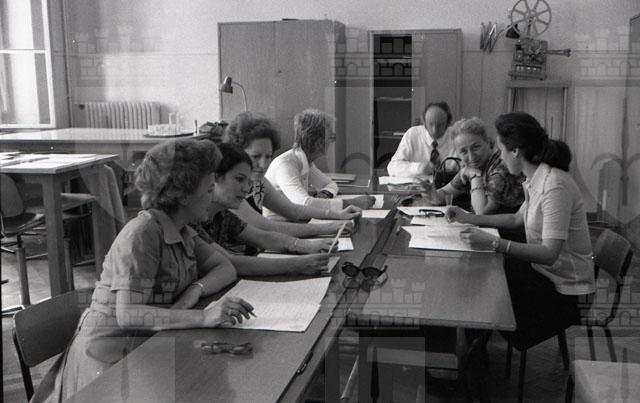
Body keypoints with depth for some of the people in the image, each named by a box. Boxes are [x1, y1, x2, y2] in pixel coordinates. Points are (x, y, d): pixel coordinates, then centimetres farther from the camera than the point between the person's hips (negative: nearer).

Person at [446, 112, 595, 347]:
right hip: (542, 269, 9)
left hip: (562, 287, -9)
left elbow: (549, 254, -31)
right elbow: (518, 219, 20)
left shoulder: (555, 186, -25)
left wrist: (494, 243, -37)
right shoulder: (537, 180, 4)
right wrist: (470, 218, 14)